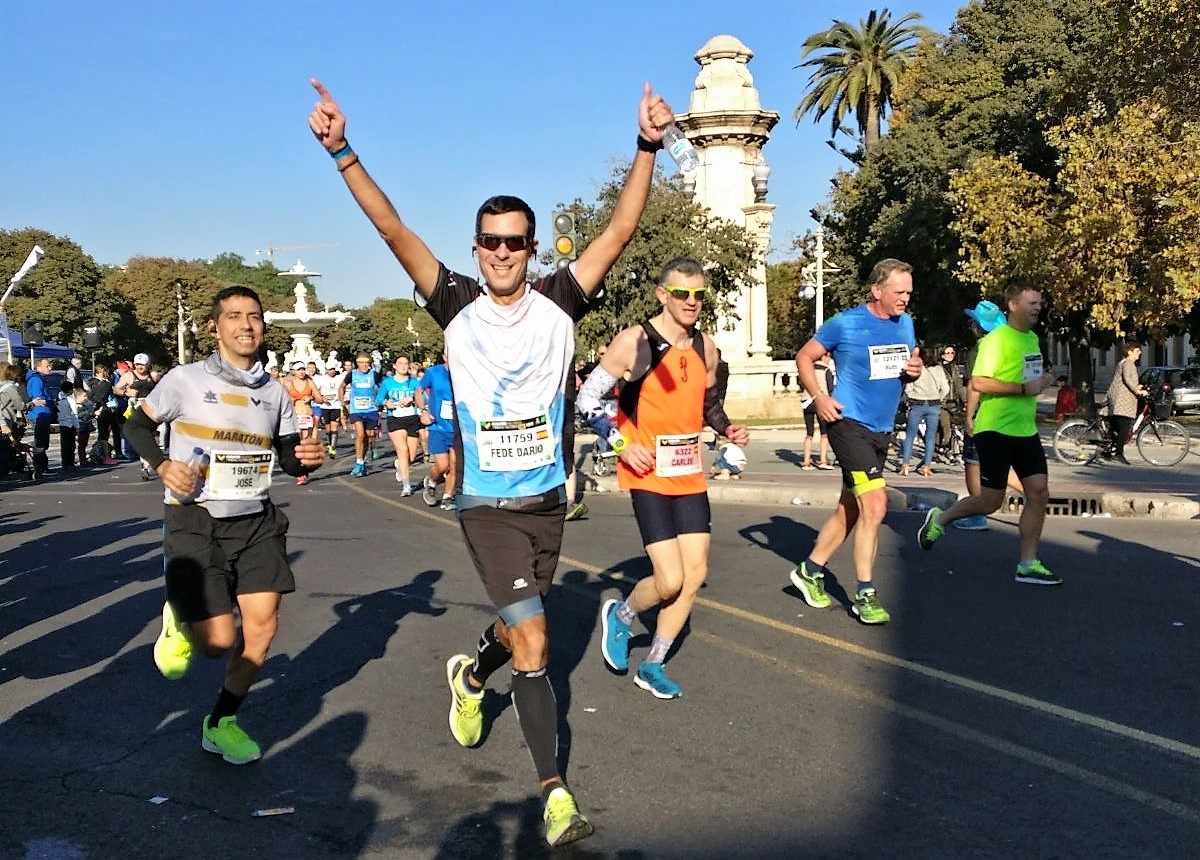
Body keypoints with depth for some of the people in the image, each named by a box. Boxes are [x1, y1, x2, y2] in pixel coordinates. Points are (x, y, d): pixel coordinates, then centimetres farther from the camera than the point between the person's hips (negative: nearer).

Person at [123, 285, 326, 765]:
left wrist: (307, 457, -11)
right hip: (195, 521, -4)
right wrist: (162, 467, -12)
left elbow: (288, 456, 13)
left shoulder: (274, 391, 5)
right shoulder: (186, 380, -6)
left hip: (256, 520, 4)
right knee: (219, 641, -9)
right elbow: (137, 425, 6)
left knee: (262, 626, -3)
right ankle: (179, 620, 29)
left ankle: (221, 724, 20)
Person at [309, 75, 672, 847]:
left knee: (521, 625, 22)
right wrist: (343, 153, -20)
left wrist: (647, 148, -22)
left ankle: (470, 679, 55)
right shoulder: (459, 308, -6)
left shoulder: (559, 304, -4)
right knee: (533, 646, -9)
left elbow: (621, 230, -12)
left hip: (549, 499, 3)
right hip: (488, 505, -3)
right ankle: (557, 794, 2)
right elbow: (393, 229, -12)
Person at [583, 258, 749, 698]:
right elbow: (587, 399, -8)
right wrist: (621, 443, -17)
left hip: (690, 474, 7)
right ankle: (621, 615, 23)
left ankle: (653, 666, 22)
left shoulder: (705, 347, 6)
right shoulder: (634, 342, -13)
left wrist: (727, 428, 4)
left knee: (695, 573, 5)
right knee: (670, 580, -12)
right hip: (648, 474, -6)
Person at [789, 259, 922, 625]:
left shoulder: (905, 323, 9)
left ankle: (810, 571, 30)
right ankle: (865, 594, -6)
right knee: (875, 503, -16)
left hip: (881, 430, 7)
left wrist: (916, 369, -3)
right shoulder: (845, 324, -10)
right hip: (849, 424, -7)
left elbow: (909, 365, 22)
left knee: (850, 509, 13)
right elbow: (804, 356, -1)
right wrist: (819, 397, -14)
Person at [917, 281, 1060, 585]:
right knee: (991, 501, -1)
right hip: (995, 431, -8)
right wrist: (1024, 388, -23)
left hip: (1025, 431, 8)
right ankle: (940, 518, 24)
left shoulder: (1032, 338, 13)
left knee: (1039, 493, 0)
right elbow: (979, 382, -24)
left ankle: (1027, 565, 8)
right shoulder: (997, 339, -14)